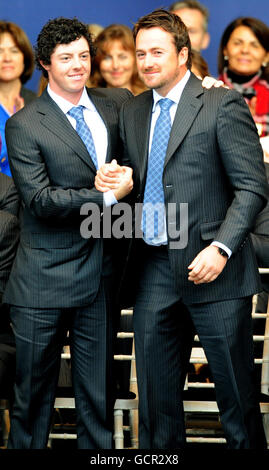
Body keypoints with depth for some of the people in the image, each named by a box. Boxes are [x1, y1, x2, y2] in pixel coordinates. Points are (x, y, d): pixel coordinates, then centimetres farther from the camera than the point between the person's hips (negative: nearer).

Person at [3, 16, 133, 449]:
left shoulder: (116, 103, 9)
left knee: (99, 394, 9)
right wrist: (107, 196, -17)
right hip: (46, 281, -4)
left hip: (100, 274, 4)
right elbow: (39, 200, -14)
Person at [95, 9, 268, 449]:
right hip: (153, 272, 6)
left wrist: (221, 248, -20)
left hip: (211, 268, -6)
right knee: (156, 396, 12)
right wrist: (111, 182, -2)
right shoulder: (132, 112, 13)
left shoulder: (223, 105, -6)